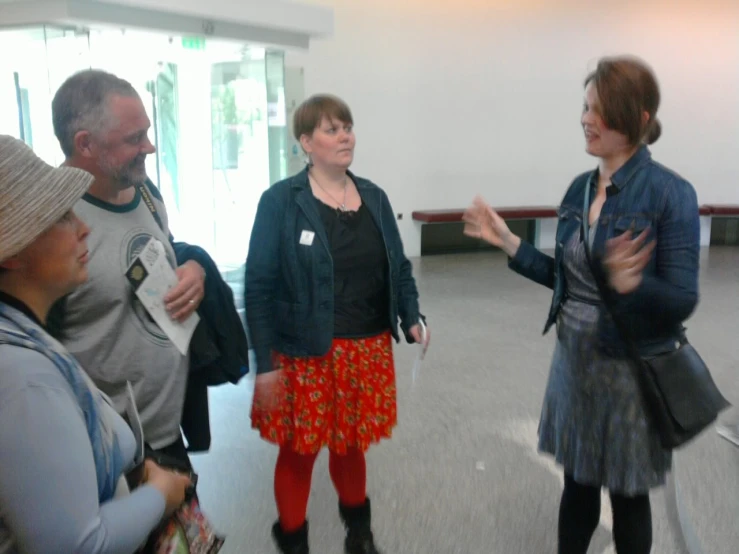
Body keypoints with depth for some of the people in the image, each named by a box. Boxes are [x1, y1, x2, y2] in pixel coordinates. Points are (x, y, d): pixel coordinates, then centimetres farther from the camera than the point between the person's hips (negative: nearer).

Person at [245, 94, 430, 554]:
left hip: (369, 348, 4)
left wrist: (412, 317, -4)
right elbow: (259, 286, -11)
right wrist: (265, 362, -13)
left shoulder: (374, 197, 6)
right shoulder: (281, 201, -10)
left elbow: (398, 266, 11)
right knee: (300, 451, 11)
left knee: (351, 445, 20)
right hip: (304, 355, -4)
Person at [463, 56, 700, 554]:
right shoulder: (579, 188, 3)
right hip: (574, 360, 6)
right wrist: (508, 242, 3)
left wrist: (631, 283, -37)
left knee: (628, 496, 15)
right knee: (577, 484, 20)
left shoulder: (670, 193, -16)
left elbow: (682, 301, -18)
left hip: (632, 369, -5)